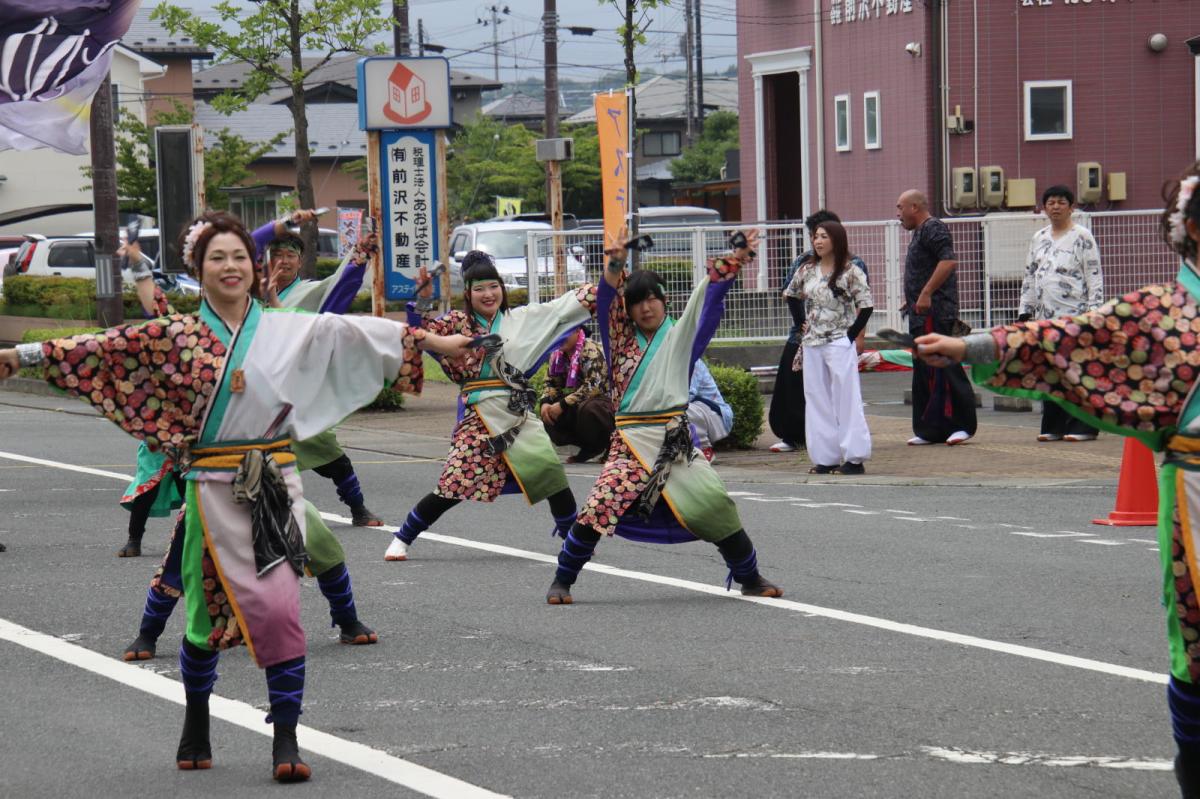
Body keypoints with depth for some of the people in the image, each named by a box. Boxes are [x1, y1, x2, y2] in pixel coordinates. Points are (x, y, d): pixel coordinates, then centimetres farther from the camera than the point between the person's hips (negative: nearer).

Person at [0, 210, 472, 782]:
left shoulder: (292, 331, 7)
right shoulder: (176, 337, 2)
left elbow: (354, 333, 7)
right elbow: (103, 349, -1)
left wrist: (432, 341, 8)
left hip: (276, 484, 1)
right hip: (214, 489, -1)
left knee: (281, 606, -9)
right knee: (210, 608, 4)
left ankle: (286, 739, -6)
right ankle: (196, 724, 26)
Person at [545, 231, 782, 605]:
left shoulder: (680, 336, 11)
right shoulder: (620, 339, 13)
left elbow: (710, 299, 3)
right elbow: (606, 304, -2)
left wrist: (735, 259, -9)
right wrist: (615, 266, -19)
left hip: (675, 440, 0)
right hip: (630, 440, 0)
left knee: (715, 506, -7)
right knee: (597, 510, -14)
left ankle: (749, 578, 11)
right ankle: (562, 580, 1)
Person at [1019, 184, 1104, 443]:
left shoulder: (1082, 237, -2)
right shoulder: (1039, 239, 16)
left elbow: (1095, 276, -6)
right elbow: (1029, 278, 20)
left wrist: (1094, 310, -13)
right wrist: (1024, 312, 15)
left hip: (1075, 315, -6)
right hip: (1045, 316, 6)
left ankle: (1082, 426, -4)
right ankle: (1054, 426, 11)